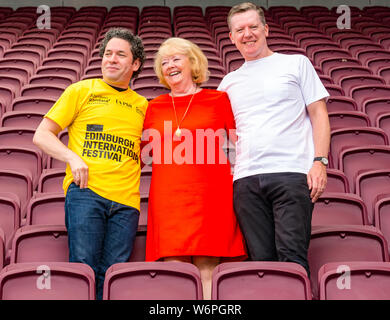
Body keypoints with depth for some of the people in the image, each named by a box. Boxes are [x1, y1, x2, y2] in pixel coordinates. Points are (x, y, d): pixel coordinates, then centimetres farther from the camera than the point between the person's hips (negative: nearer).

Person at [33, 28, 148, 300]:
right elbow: (42, 135, 9)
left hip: (126, 200, 3)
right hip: (85, 190, -2)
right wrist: (72, 157, -8)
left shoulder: (142, 106, 21)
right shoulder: (81, 91, 12)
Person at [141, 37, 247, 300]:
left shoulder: (218, 100, 9)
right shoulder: (154, 107, 16)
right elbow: (140, 153, 22)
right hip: (167, 198, 2)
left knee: (207, 269, -5)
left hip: (211, 196, -2)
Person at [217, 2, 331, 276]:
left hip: (292, 173, -3)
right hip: (246, 180, 3)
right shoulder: (229, 82, 22)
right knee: (261, 260, 0)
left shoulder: (296, 63, 14)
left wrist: (320, 161, -5)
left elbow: (319, 114, 8)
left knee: (292, 256, -13)